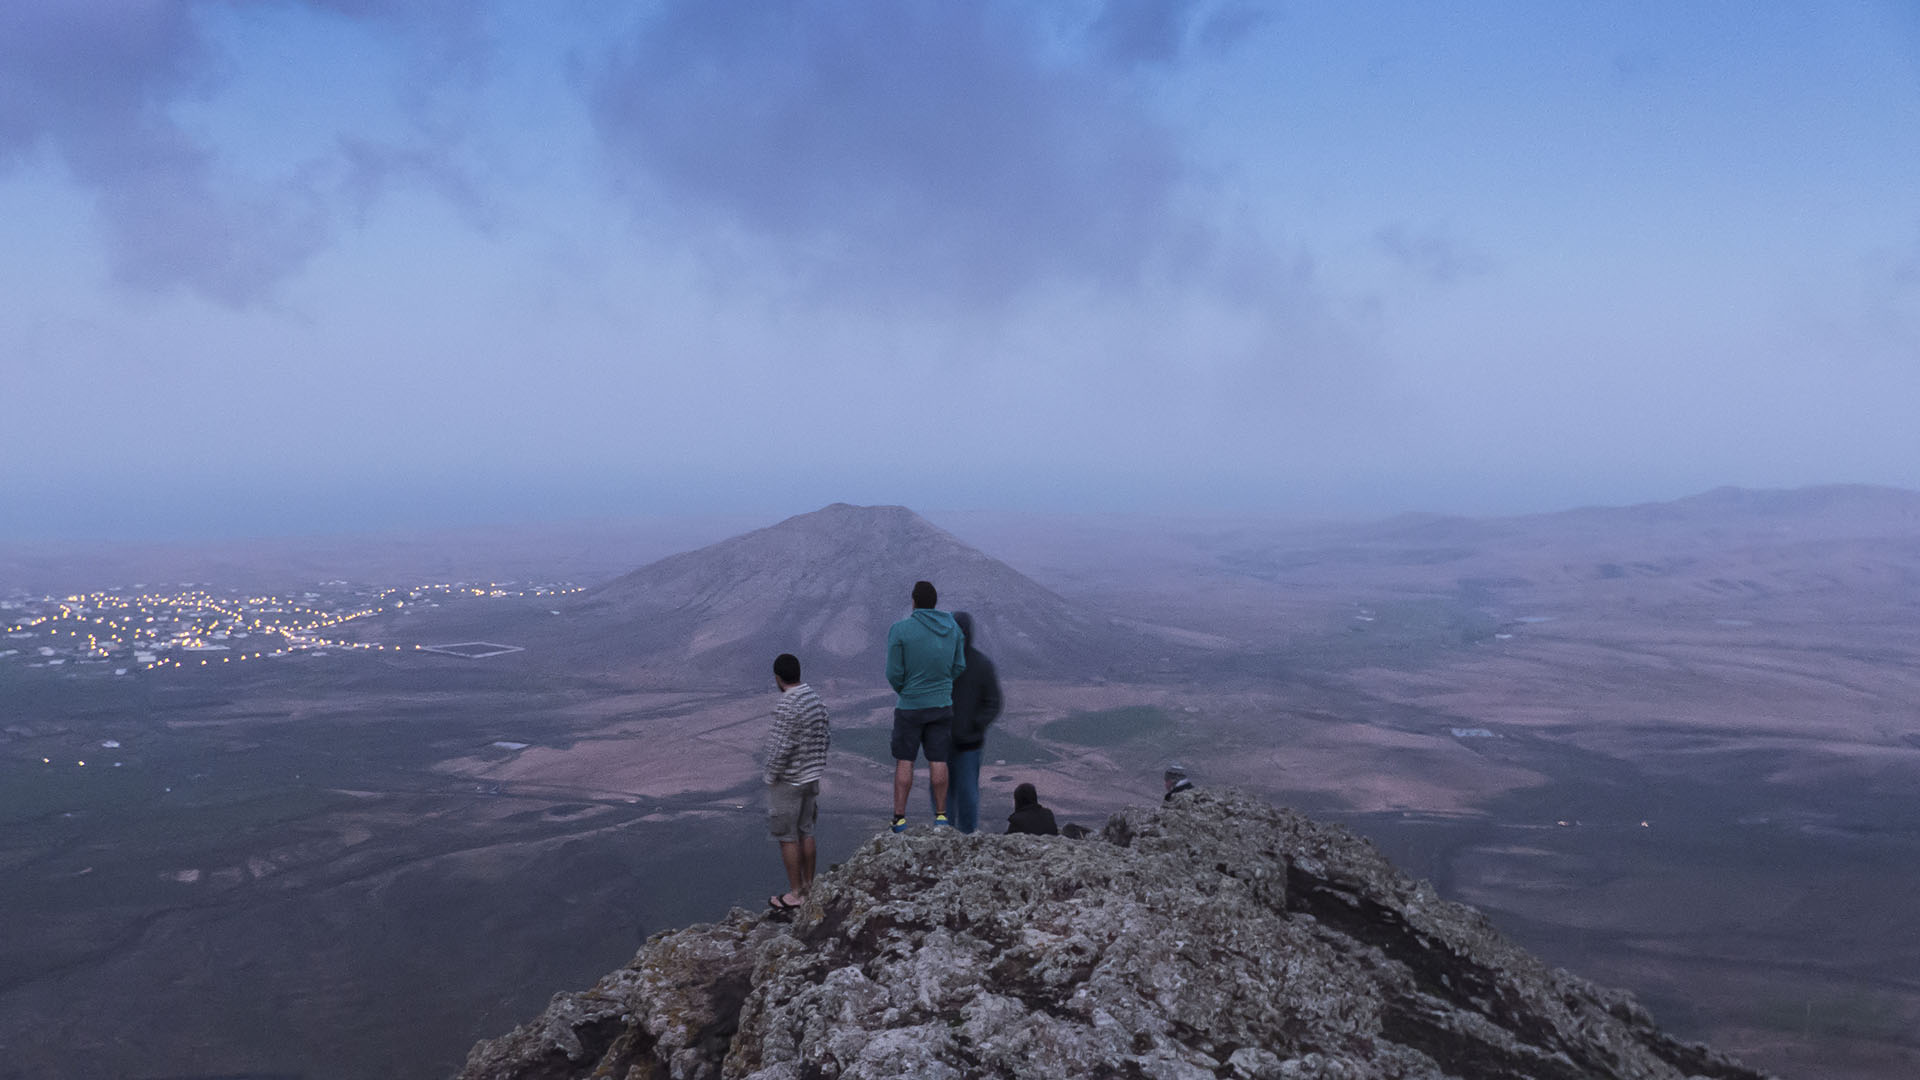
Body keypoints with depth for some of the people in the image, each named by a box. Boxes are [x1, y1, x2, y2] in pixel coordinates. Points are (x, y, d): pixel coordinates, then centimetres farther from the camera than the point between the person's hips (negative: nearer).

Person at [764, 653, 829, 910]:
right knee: (805, 831, 18)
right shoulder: (815, 698, 3)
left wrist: (771, 776, -10)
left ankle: (795, 894, 9)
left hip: (788, 782, -8)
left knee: (787, 837, 2)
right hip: (811, 777, 8)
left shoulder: (787, 706, -23)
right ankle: (809, 886, 27)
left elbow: (782, 748, -23)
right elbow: (826, 736, 10)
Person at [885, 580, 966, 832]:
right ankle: (941, 814, 12)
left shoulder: (899, 630, -14)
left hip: (910, 706, -3)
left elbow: (894, 673, -11)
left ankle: (899, 818, 5)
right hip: (942, 705, 3)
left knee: (904, 761, 5)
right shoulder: (952, 628, 0)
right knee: (938, 762, 8)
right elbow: (959, 667, 6)